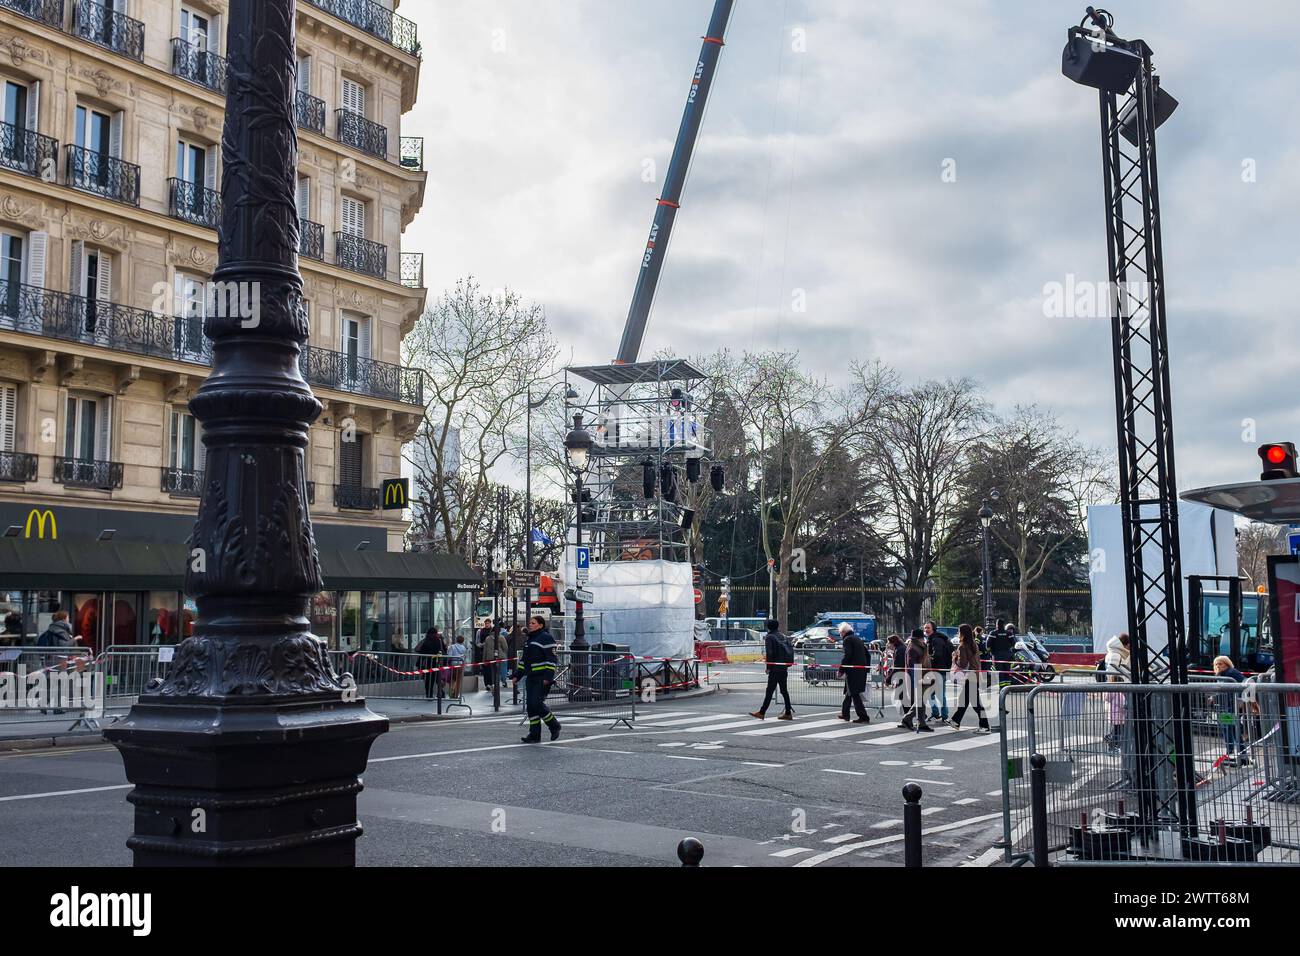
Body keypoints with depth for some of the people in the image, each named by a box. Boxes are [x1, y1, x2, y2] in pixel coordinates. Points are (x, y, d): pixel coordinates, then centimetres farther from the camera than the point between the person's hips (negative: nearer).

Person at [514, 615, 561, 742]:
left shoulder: (546, 638, -9)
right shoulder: (530, 639, 18)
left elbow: (551, 659, -15)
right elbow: (523, 659, 25)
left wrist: (548, 677, -21)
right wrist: (518, 675, 20)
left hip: (542, 679, -9)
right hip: (530, 678, 9)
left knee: (537, 703, -13)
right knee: (530, 705, 4)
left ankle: (554, 726, 7)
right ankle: (534, 735, 8)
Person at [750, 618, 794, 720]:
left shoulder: (769, 637, -7)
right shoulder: (784, 637, 14)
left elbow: (769, 653, -15)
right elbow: (791, 651, 14)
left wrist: (768, 667, -10)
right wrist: (787, 664, 17)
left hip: (775, 668, -7)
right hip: (784, 668, 7)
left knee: (770, 690, -7)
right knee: (784, 690, 11)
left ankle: (762, 712, -7)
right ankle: (788, 713, 12)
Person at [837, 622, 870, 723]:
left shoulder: (847, 639, -8)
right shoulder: (858, 639, 19)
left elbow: (847, 656, -18)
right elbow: (867, 655, 20)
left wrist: (841, 670, -13)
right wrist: (866, 667, 22)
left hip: (853, 670, -9)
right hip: (862, 669, 9)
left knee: (854, 694, -6)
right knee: (849, 692, 20)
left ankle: (863, 717, -11)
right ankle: (844, 714, 30)